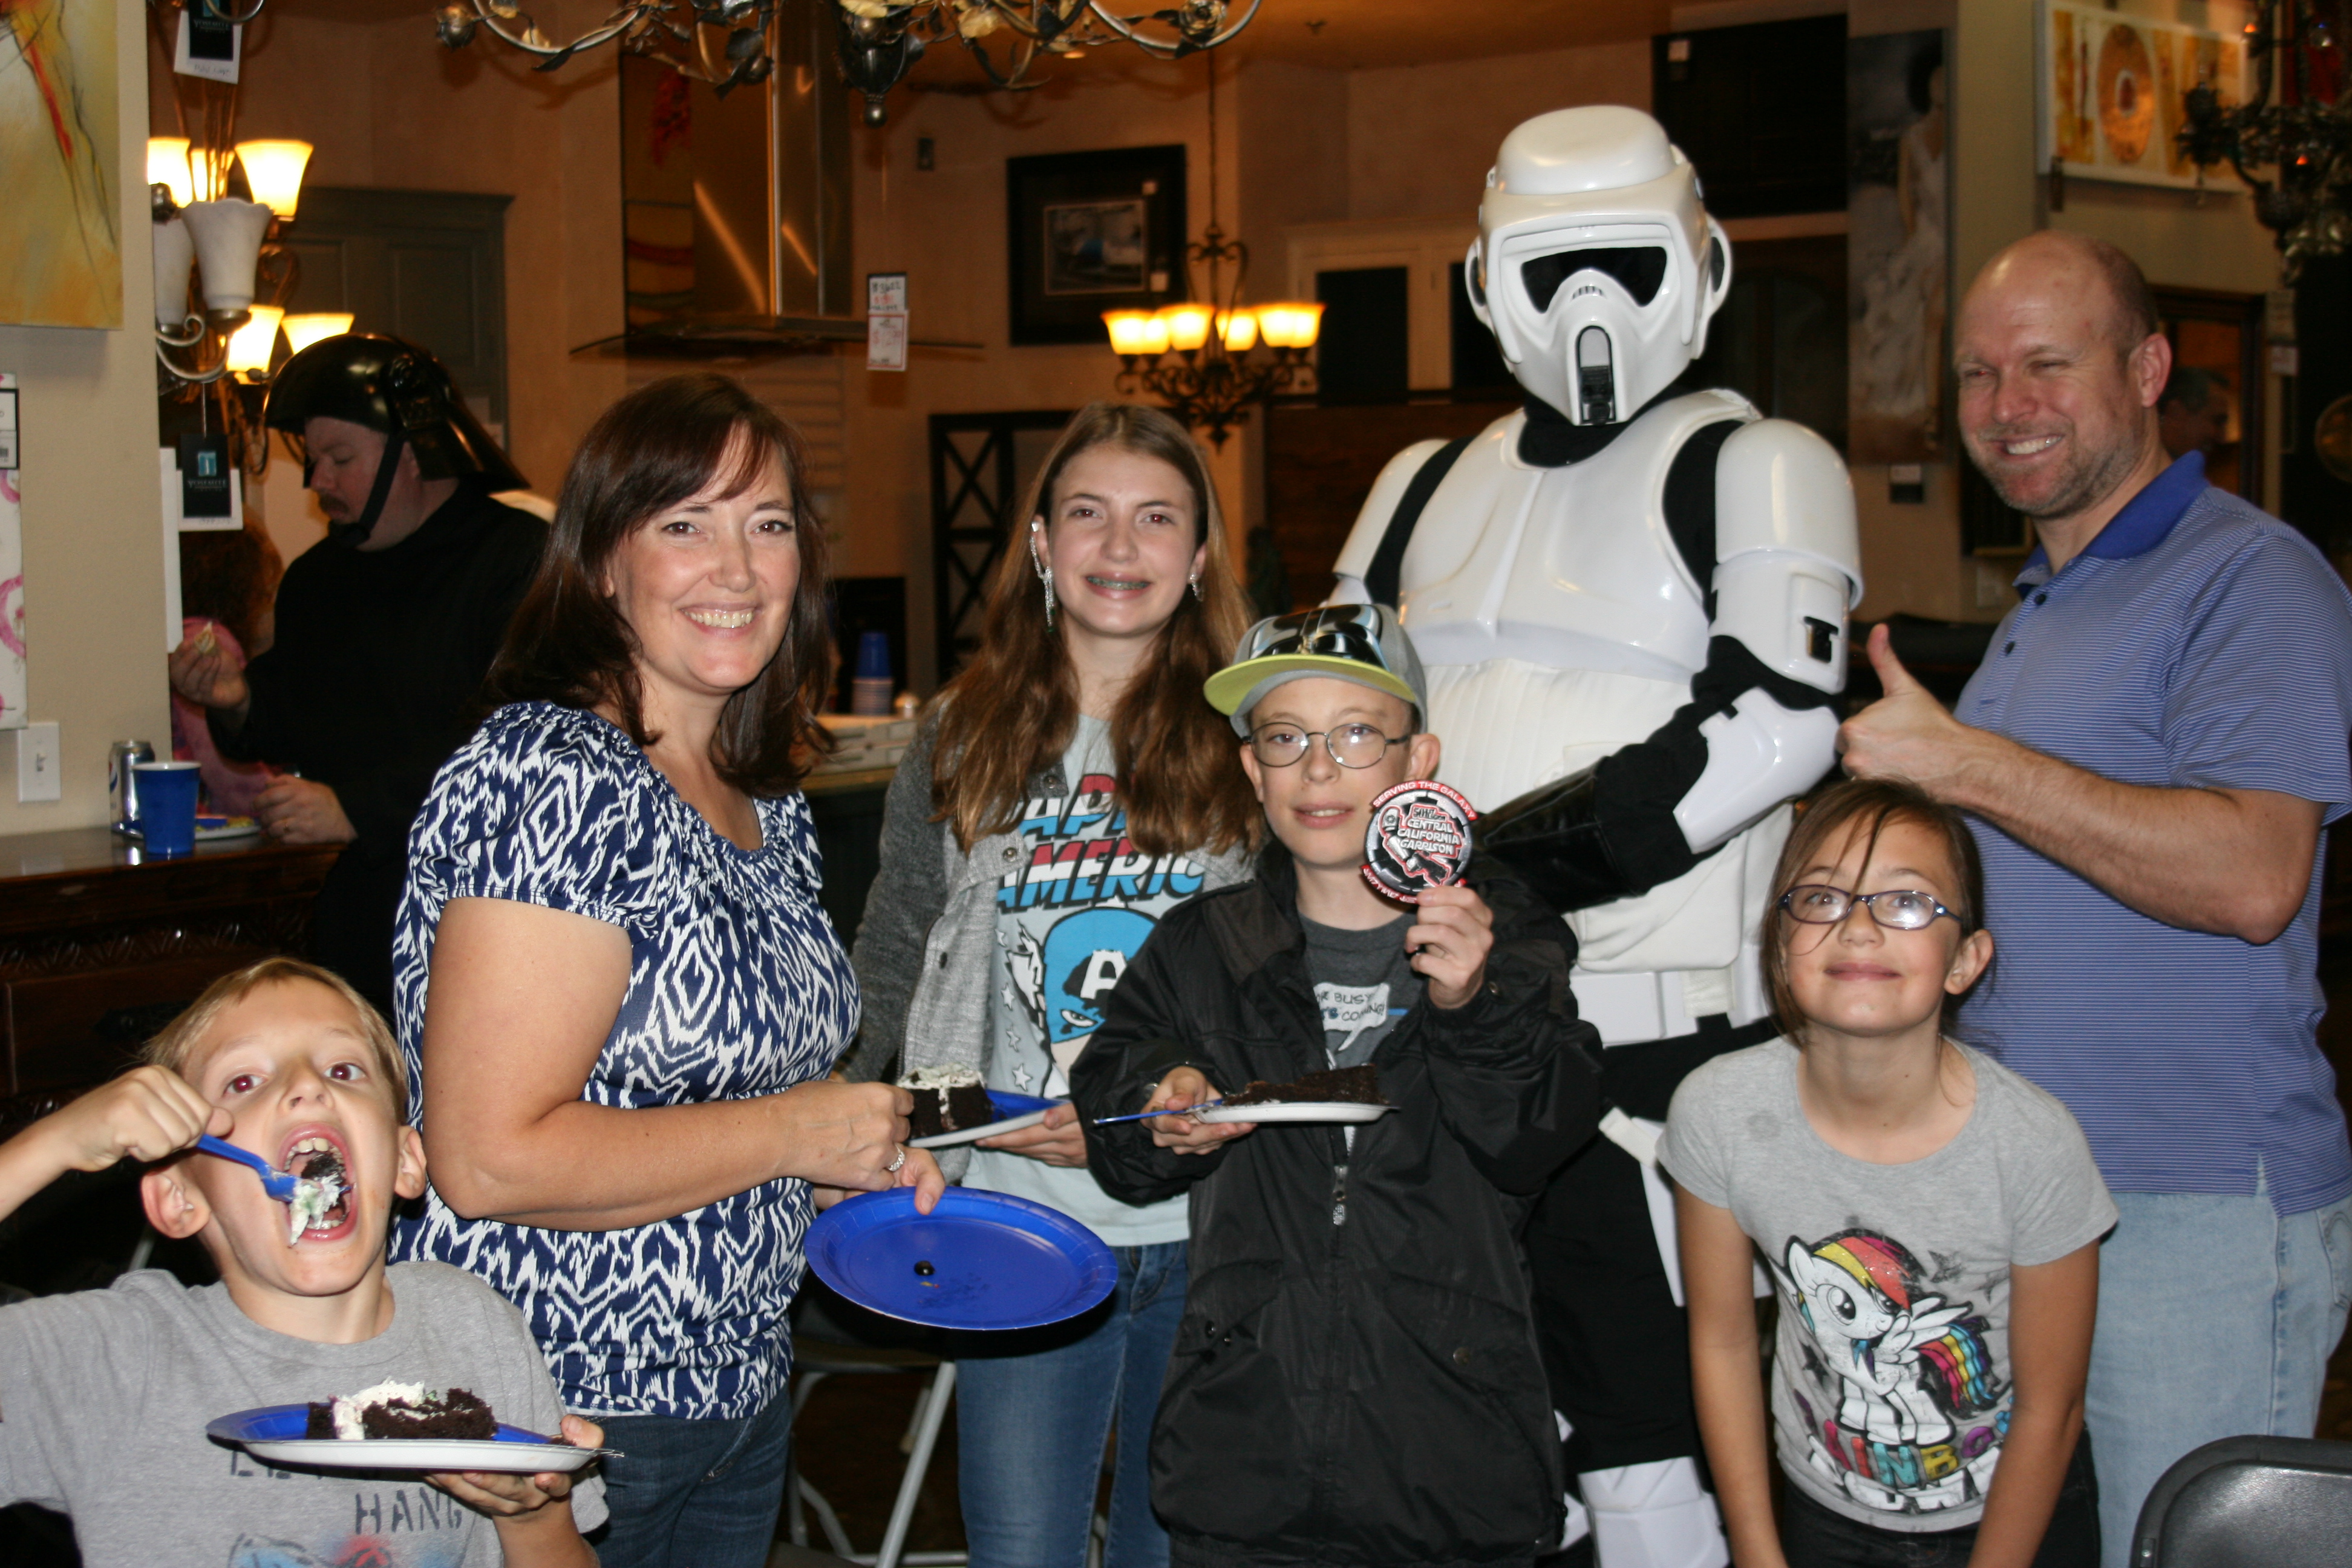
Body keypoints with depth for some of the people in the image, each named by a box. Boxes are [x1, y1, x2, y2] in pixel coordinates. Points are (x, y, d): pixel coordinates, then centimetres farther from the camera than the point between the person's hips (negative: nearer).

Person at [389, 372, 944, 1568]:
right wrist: (790, 1132, -18)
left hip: (738, 1404, 8)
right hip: (556, 1417, -8)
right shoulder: (550, 777, -20)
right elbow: (490, 1161, -26)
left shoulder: (769, 803, 8)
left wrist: (866, 1164, 3)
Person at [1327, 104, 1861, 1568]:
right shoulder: (1426, 491, 19)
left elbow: (1773, 730, -15)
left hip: (1652, 1041, -6)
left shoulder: (1754, 471, -1)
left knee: (1648, 1435, -5)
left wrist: (1495, 857, -19)